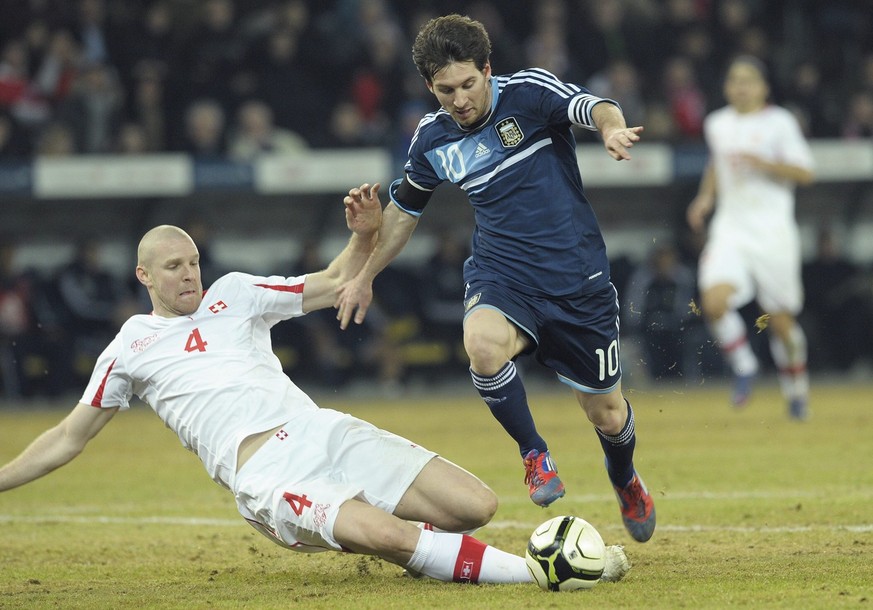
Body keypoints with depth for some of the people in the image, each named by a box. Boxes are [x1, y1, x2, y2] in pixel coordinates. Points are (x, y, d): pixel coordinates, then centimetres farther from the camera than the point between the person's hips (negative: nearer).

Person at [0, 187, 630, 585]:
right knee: (384, 534, -35)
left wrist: (365, 236, 4)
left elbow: (334, 285, 23)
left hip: (322, 431, 5)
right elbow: (68, 439, 21)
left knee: (477, 505, -14)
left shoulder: (233, 293, 21)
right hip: (263, 474, -5)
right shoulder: (130, 348, 14)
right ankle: (542, 570, -36)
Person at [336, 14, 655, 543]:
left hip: (578, 278, -2)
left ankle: (626, 483, 45)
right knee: (483, 345, -34)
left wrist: (612, 127, -53)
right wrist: (365, 276, 23)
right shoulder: (433, 139, 1)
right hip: (501, 277, 2)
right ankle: (535, 454, -9)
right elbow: (406, 207, 20)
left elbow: (594, 108, -29)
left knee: (607, 415, 7)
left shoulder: (530, 92, -11)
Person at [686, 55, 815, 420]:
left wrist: (763, 163, -21)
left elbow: (804, 172, -9)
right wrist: (705, 196, 15)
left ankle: (796, 388, 27)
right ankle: (743, 367, 2)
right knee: (714, 302, -21)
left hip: (772, 230, -3)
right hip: (730, 229, 3)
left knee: (780, 319, 3)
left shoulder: (779, 123, -4)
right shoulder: (717, 124, 10)